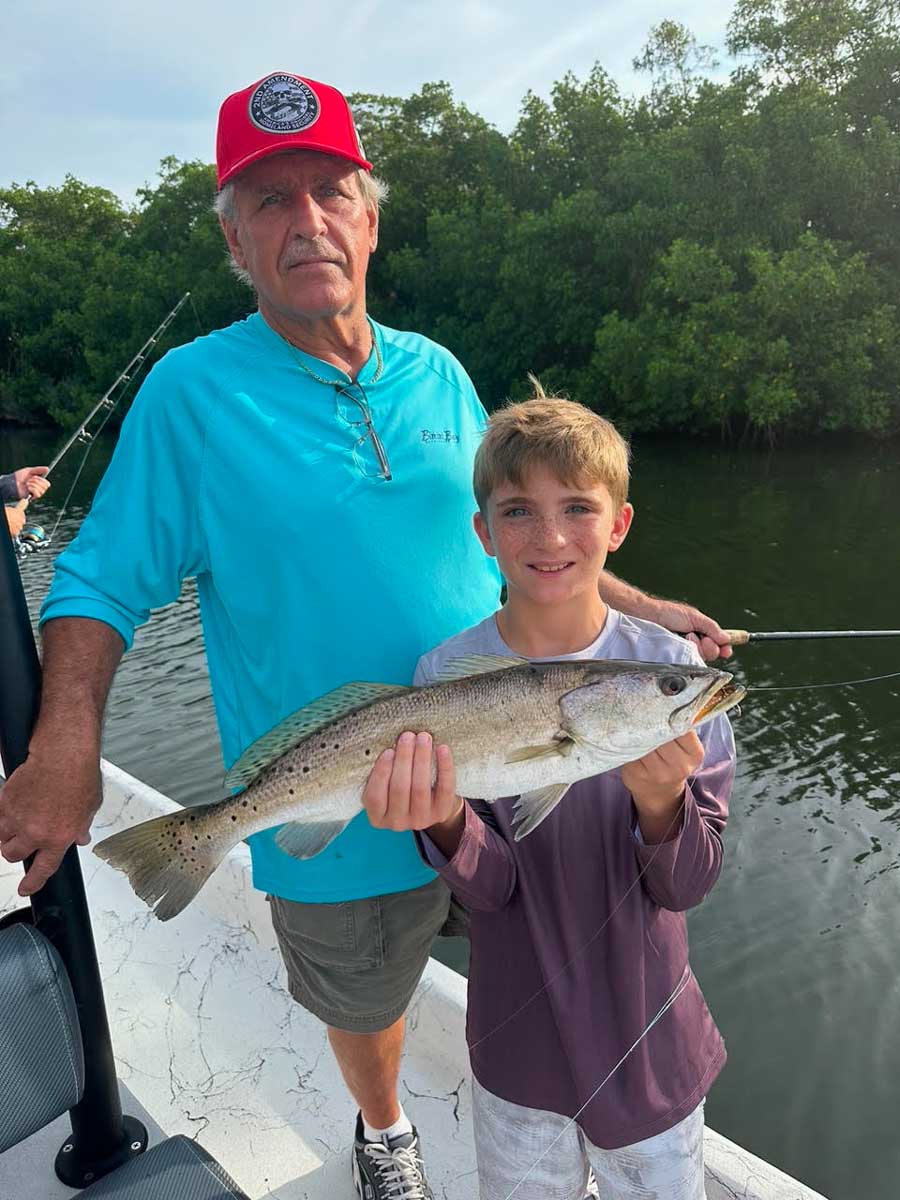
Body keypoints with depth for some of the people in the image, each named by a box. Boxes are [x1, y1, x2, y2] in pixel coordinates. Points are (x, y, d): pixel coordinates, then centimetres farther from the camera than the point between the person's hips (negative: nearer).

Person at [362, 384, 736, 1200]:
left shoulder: (666, 663, -16)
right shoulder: (449, 674, -16)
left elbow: (686, 887, -14)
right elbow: (492, 887, -15)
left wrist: (660, 803, -34)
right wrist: (445, 823, -36)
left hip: (650, 1038, 1)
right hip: (520, 1042, 0)